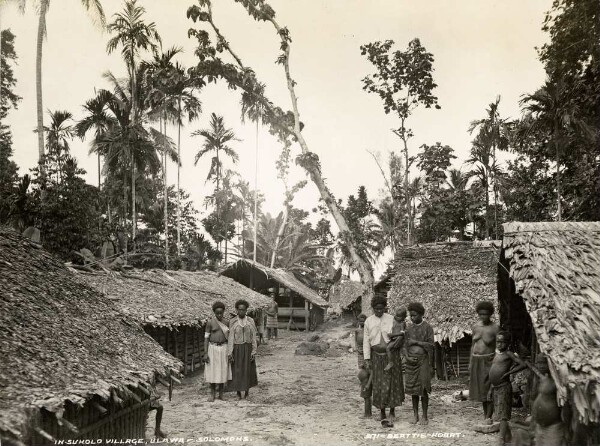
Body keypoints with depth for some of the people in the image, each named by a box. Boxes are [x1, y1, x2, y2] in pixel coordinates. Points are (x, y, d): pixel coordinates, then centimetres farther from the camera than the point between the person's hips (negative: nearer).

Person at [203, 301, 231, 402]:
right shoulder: (210, 323, -6)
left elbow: (228, 337, 9)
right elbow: (206, 338, -6)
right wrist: (205, 353, -12)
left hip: (223, 349, 3)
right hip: (213, 349, -3)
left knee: (222, 371, 6)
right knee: (212, 371, 0)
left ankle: (221, 394, 16)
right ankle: (212, 394, 12)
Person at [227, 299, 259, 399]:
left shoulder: (251, 322, -2)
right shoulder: (232, 322, -5)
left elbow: (253, 338, -1)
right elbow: (231, 338, -6)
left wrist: (254, 352, -6)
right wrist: (229, 353, -12)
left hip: (248, 349, 1)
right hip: (237, 350, -1)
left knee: (248, 371, 6)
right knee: (236, 371, 3)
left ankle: (246, 393, 24)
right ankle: (238, 393, 20)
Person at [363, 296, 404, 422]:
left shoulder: (391, 319, -5)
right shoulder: (368, 321, -3)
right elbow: (366, 341, -2)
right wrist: (367, 359, -5)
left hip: (392, 355, 0)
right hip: (377, 356, 0)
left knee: (392, 382, 0)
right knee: (379, 385, 1)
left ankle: (392, 410, 20)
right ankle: (382, 413, 13)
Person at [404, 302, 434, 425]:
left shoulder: (427, 328, -2)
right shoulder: (409, 328, 9)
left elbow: (430, 345, -7)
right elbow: (406, 345, 9)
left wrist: (416, 342, -12)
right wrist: (407, 357, -6)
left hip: (423, 360, -4)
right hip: (411, 361, 4)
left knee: (423, 389, -3)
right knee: (413, 389, 7)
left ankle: (425, 417, 7)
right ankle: (415, 416, 16)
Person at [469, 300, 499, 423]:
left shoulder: (495, 328, -9)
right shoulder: (476, 327, 6)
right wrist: (471, 362, 10)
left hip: (488, 360, -5)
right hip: (476, 360, 5)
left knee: (488, 388, -4)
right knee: (480, 387, 11)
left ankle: (489, 416, 2)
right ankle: (485, 413, 23)